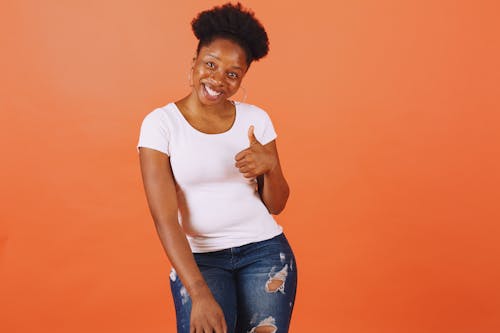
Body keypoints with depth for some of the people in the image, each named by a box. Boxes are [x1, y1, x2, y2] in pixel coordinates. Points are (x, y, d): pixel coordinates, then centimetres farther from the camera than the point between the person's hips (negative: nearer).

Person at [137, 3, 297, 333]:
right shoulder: (160, 123, -7)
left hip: (265, 251, 2)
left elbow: (276, 205, 6)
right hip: (199, 259, -2)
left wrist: (270, 165, -15)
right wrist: (199, 293, -22)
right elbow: (165, 219, -13)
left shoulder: (256, 118, 2)